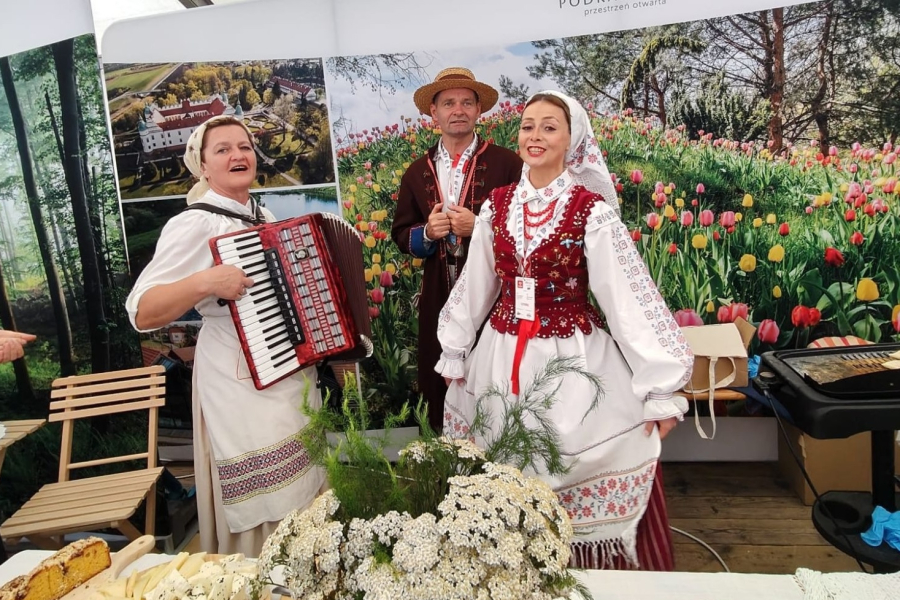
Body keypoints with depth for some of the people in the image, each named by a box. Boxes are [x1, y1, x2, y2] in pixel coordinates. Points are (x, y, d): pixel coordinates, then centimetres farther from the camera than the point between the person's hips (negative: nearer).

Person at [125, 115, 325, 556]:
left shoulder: (264, 217, 10)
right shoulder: (193, 224, -13)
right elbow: (142, 313, -18)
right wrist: (204, 282, -31)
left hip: (293, 376, 8)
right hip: (242, 384, -8)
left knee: (303, 493, 18)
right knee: (265, 506, -3)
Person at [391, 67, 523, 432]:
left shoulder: (507, 163, -1)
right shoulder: (417, 172, 10)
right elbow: (401, 235, 13)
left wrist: (479, 227, -16)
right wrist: (427, 233, -8)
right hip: (439, 299, 3)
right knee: (440, 395, 10)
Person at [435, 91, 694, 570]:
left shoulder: (592, 210, -9)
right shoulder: (496, 206, 4)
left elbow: (631, 294, -11)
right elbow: (474, 286, 11)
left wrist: (660, 389, -13)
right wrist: (454, 354, 16)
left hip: (573, 360, -3)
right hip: (503, 360, 4)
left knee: (580, 473, 3)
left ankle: (595, 568, 31)